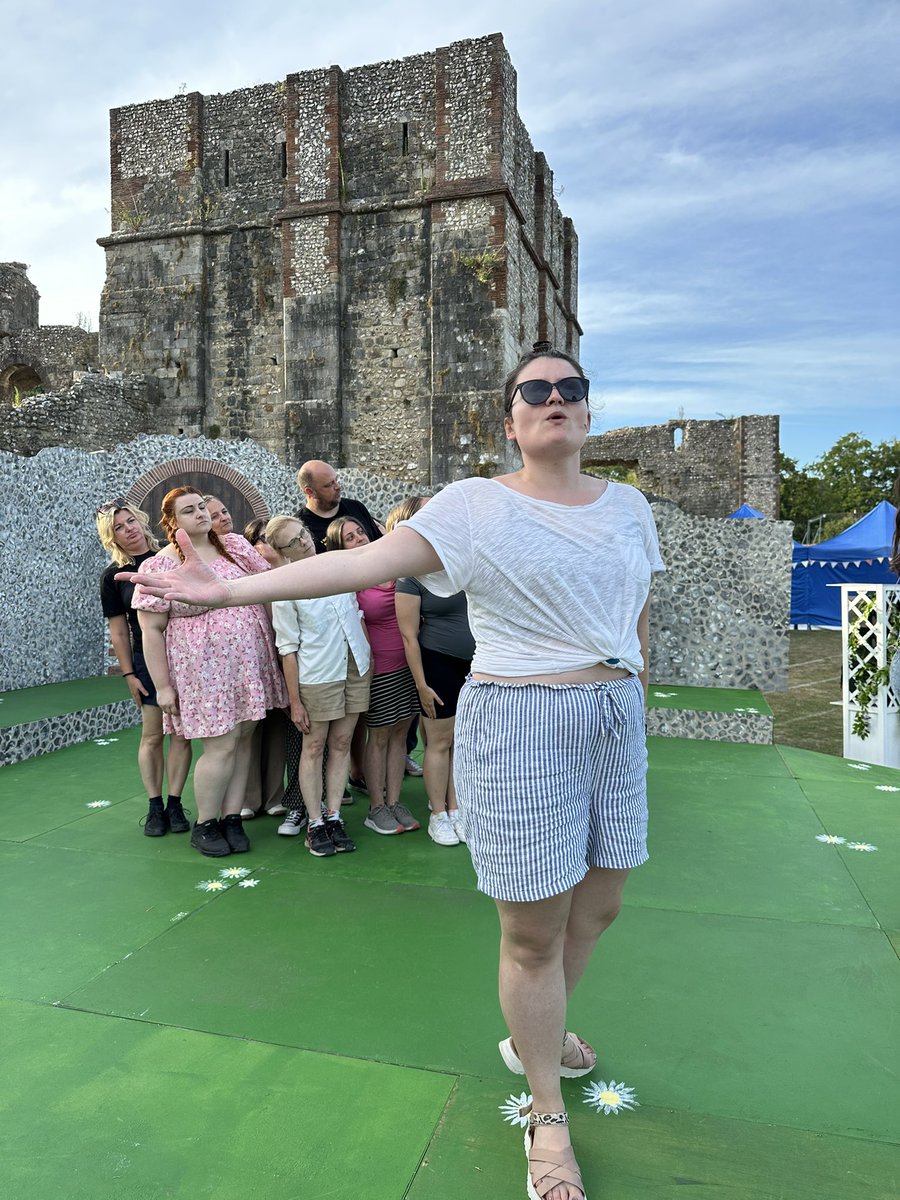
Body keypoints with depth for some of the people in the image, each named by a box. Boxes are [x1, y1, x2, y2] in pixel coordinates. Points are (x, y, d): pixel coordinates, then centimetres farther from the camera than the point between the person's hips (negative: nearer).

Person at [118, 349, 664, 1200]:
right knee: (534, 933, 4)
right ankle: (546, 1120, 29)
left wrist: (635, 710, 18)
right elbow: (369, 561, -19)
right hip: (520, 723, -6)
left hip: (614, 719, 7)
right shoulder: (476, 506, -9)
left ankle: (535, 1035, 49)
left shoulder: (628, 506, 10)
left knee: (596, 907, 19)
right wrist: (234, 588, -27)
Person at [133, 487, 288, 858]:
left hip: (250, 664, 5)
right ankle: (205, 825, 17)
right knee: (222, 747, -4)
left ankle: (232, 818, 23)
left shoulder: (235, 544, 7)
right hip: (205, 671, -5)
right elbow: (152, 630, -6)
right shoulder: (159, 567, -6)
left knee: (243, 741, 9)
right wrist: (163, 686, -8)